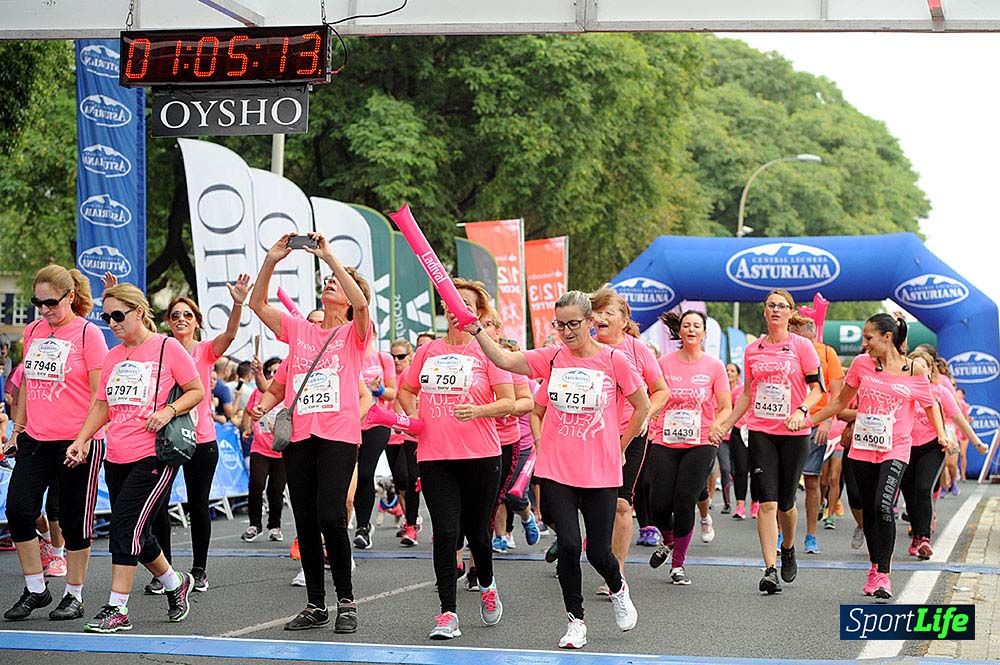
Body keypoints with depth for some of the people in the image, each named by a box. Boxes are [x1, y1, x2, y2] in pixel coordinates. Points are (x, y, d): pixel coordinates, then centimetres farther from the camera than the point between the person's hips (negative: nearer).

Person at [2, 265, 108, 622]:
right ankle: (35, 589, 10)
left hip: (77, 442, -5)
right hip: (35, 440, 5)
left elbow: (100, 391, -8)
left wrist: (86, 438, -13)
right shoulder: (33, 331, 11)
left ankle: (74, 596, 15)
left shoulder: (87, 332, -6)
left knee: (74, 521, 2)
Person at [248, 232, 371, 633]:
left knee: (330, 517, -14)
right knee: (305, 521, 6)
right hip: (298, 436, 5)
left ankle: (346, 601, 0)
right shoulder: (299, 330, 16)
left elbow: (360, 302, -17)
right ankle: (315, 605, 15)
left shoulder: (354, 333, 4)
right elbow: (258, 304, 10)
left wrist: (329, 256, -18)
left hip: (338, 435, -5)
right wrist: (271, 260, -1)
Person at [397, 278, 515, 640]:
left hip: (481, 456, -2)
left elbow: (509, 403, -7)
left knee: (476, 531, 10)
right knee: (445, 532, -8)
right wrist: (414, 416, 3)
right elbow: (405, 390, 23)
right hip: (434, 457, 2)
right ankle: (447, 614, -4)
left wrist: (477, 410, -25)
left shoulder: (486, 350, -2)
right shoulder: (427, 351, 8)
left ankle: (486, 585, 41)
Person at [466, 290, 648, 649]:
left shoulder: (613, 360, -4)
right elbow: (505, 360, -11)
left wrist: (620, 446, 8)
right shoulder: (552, 357, 2)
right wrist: (476, 331, -23)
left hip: (600, 473, -1)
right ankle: (576, 622, 10)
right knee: (568, 545, -8)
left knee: (598, 552, 1)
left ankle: (618, 589, 37)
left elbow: (642, 406, 7)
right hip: (556, 471, 1)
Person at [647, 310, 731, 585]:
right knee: (659, 503, -5)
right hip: (664, 442, 1)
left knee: (684, 503, -7)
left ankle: (678, 564, 9)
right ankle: (668, 542, 28)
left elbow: (726, 408, 4)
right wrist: (649, 428, -6)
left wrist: (716, 426, -16)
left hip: (700, 444, -1)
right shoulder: (665, 362, 4)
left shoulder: (714, 366, 2)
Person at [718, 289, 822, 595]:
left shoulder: (801, 346, -1)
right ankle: (770, 570, -10)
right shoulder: (753, 350, 9)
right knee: (766, 502, -9)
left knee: (785, 502, 5)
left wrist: (801, 411, -19)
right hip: (760, 432, 2)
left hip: (793, 433, -2)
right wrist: (725, 425, 12)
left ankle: (788, 550, 35)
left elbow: (816, 388, -2)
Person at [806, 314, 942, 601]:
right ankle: (875, 567, 27)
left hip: (894, 451, -4)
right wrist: (808, 421, 11)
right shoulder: (862, 364, 3)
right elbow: (841, 402, 14)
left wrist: (942, 435, -3)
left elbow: (930, 406, 11)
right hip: (862, 449, 4)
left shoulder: (913, 372, -5)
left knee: (883, 506, -21)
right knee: (868, 510, 10)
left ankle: (883, 574, -14)